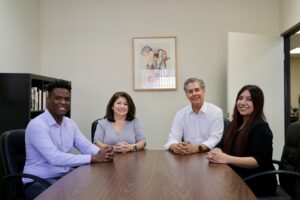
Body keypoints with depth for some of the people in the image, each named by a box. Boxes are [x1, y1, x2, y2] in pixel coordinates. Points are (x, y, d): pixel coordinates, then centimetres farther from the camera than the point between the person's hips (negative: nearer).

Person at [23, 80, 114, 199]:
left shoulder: (70, 123, 7)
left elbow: (86, 146, 5)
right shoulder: (37, 125, -19)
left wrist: (101, 153, -19)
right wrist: (93, 158, -28)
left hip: (66, 176, 7)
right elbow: (55, 158, -29)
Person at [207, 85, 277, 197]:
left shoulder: (260, 127, -13)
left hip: (257, 185, -7)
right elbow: (227, 148, 8)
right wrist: (217, 153, -16)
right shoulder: (235, 124, 11)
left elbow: (260, 161, -21)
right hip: (238, 179, 7)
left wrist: (227, 159, -28)